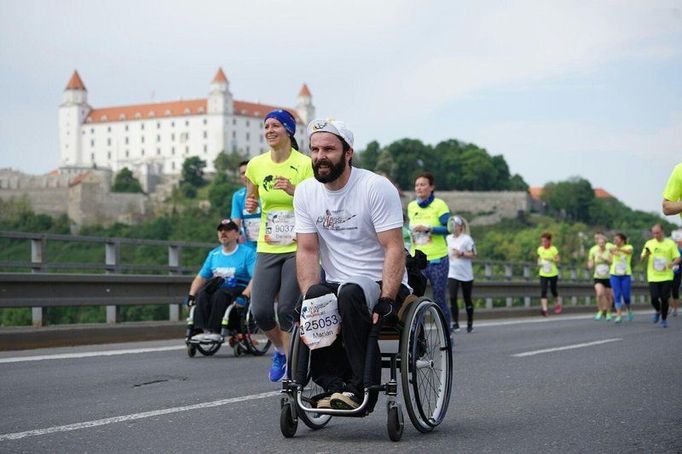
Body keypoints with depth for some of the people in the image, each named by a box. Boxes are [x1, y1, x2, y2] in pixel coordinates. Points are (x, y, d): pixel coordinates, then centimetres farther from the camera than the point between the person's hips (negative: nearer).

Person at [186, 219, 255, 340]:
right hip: (218, 288, 5)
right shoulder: (213, 254, 20)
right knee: (202, 294, -28)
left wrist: (246, 293, -27)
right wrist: (191, 294, 3)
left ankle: (213, 330, -39)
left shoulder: (247, 253, 2)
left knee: (219, 294, -36)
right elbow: (201, 278, 20)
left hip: (239, 289, -5)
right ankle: (200, 330, -39)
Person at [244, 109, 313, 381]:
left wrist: (294, 191, -23)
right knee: (260, 311, -5)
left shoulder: (304, 164, -7)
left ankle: (291, 367, 8)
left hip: (298, 247, -4)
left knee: (287, 309, -9)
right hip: (268, 248, 4)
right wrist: (250, 205, -3)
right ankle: (281, 349, 25)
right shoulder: (256, 165, 5)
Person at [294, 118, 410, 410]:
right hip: (337, 285, 4)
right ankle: (334, 384, -21)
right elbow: (307, 251, 2)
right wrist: (310, 296, -14)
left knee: (351, 294, -37)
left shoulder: (377, 188, -11)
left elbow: (394, 249, -15)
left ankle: (361, 386, -28)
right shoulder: (305, 192, 5)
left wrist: (386, 301, -25)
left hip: (381, 283, -4)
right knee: (305, 307, -28)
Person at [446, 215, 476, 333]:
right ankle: (455, 324, -10)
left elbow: (472, 254, -8)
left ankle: (470, 323, 23)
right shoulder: (448, 238, 7)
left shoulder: (466, 239, -7)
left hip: (466, 274, -3)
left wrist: (461, 254, -22)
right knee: (452, 297, -12)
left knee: (467, 299, 8)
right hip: (452, 273, 3)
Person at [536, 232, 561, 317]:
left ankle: (558, 304, 39)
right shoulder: (540, 249, 3)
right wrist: (539, 263, -3)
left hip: (553, 273, -2)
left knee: (553, 290, 10)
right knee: (543, 291, -12)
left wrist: (551, 259, -24)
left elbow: (558, 259, -5)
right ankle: (544, 309, -17)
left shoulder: (553, 249, -9)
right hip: (543, 274, 3)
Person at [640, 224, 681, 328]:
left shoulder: (670, 243, 1)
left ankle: (664, 319, 17)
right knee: (654, 298, -9)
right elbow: (642, 259, 8)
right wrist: (646, 254, -15)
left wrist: (673, 263, -21)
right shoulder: (649, 244, 7)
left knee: (664, 299, -4)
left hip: (666, 276, -1)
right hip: (653, 277, 1)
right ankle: (658, 311, 23)